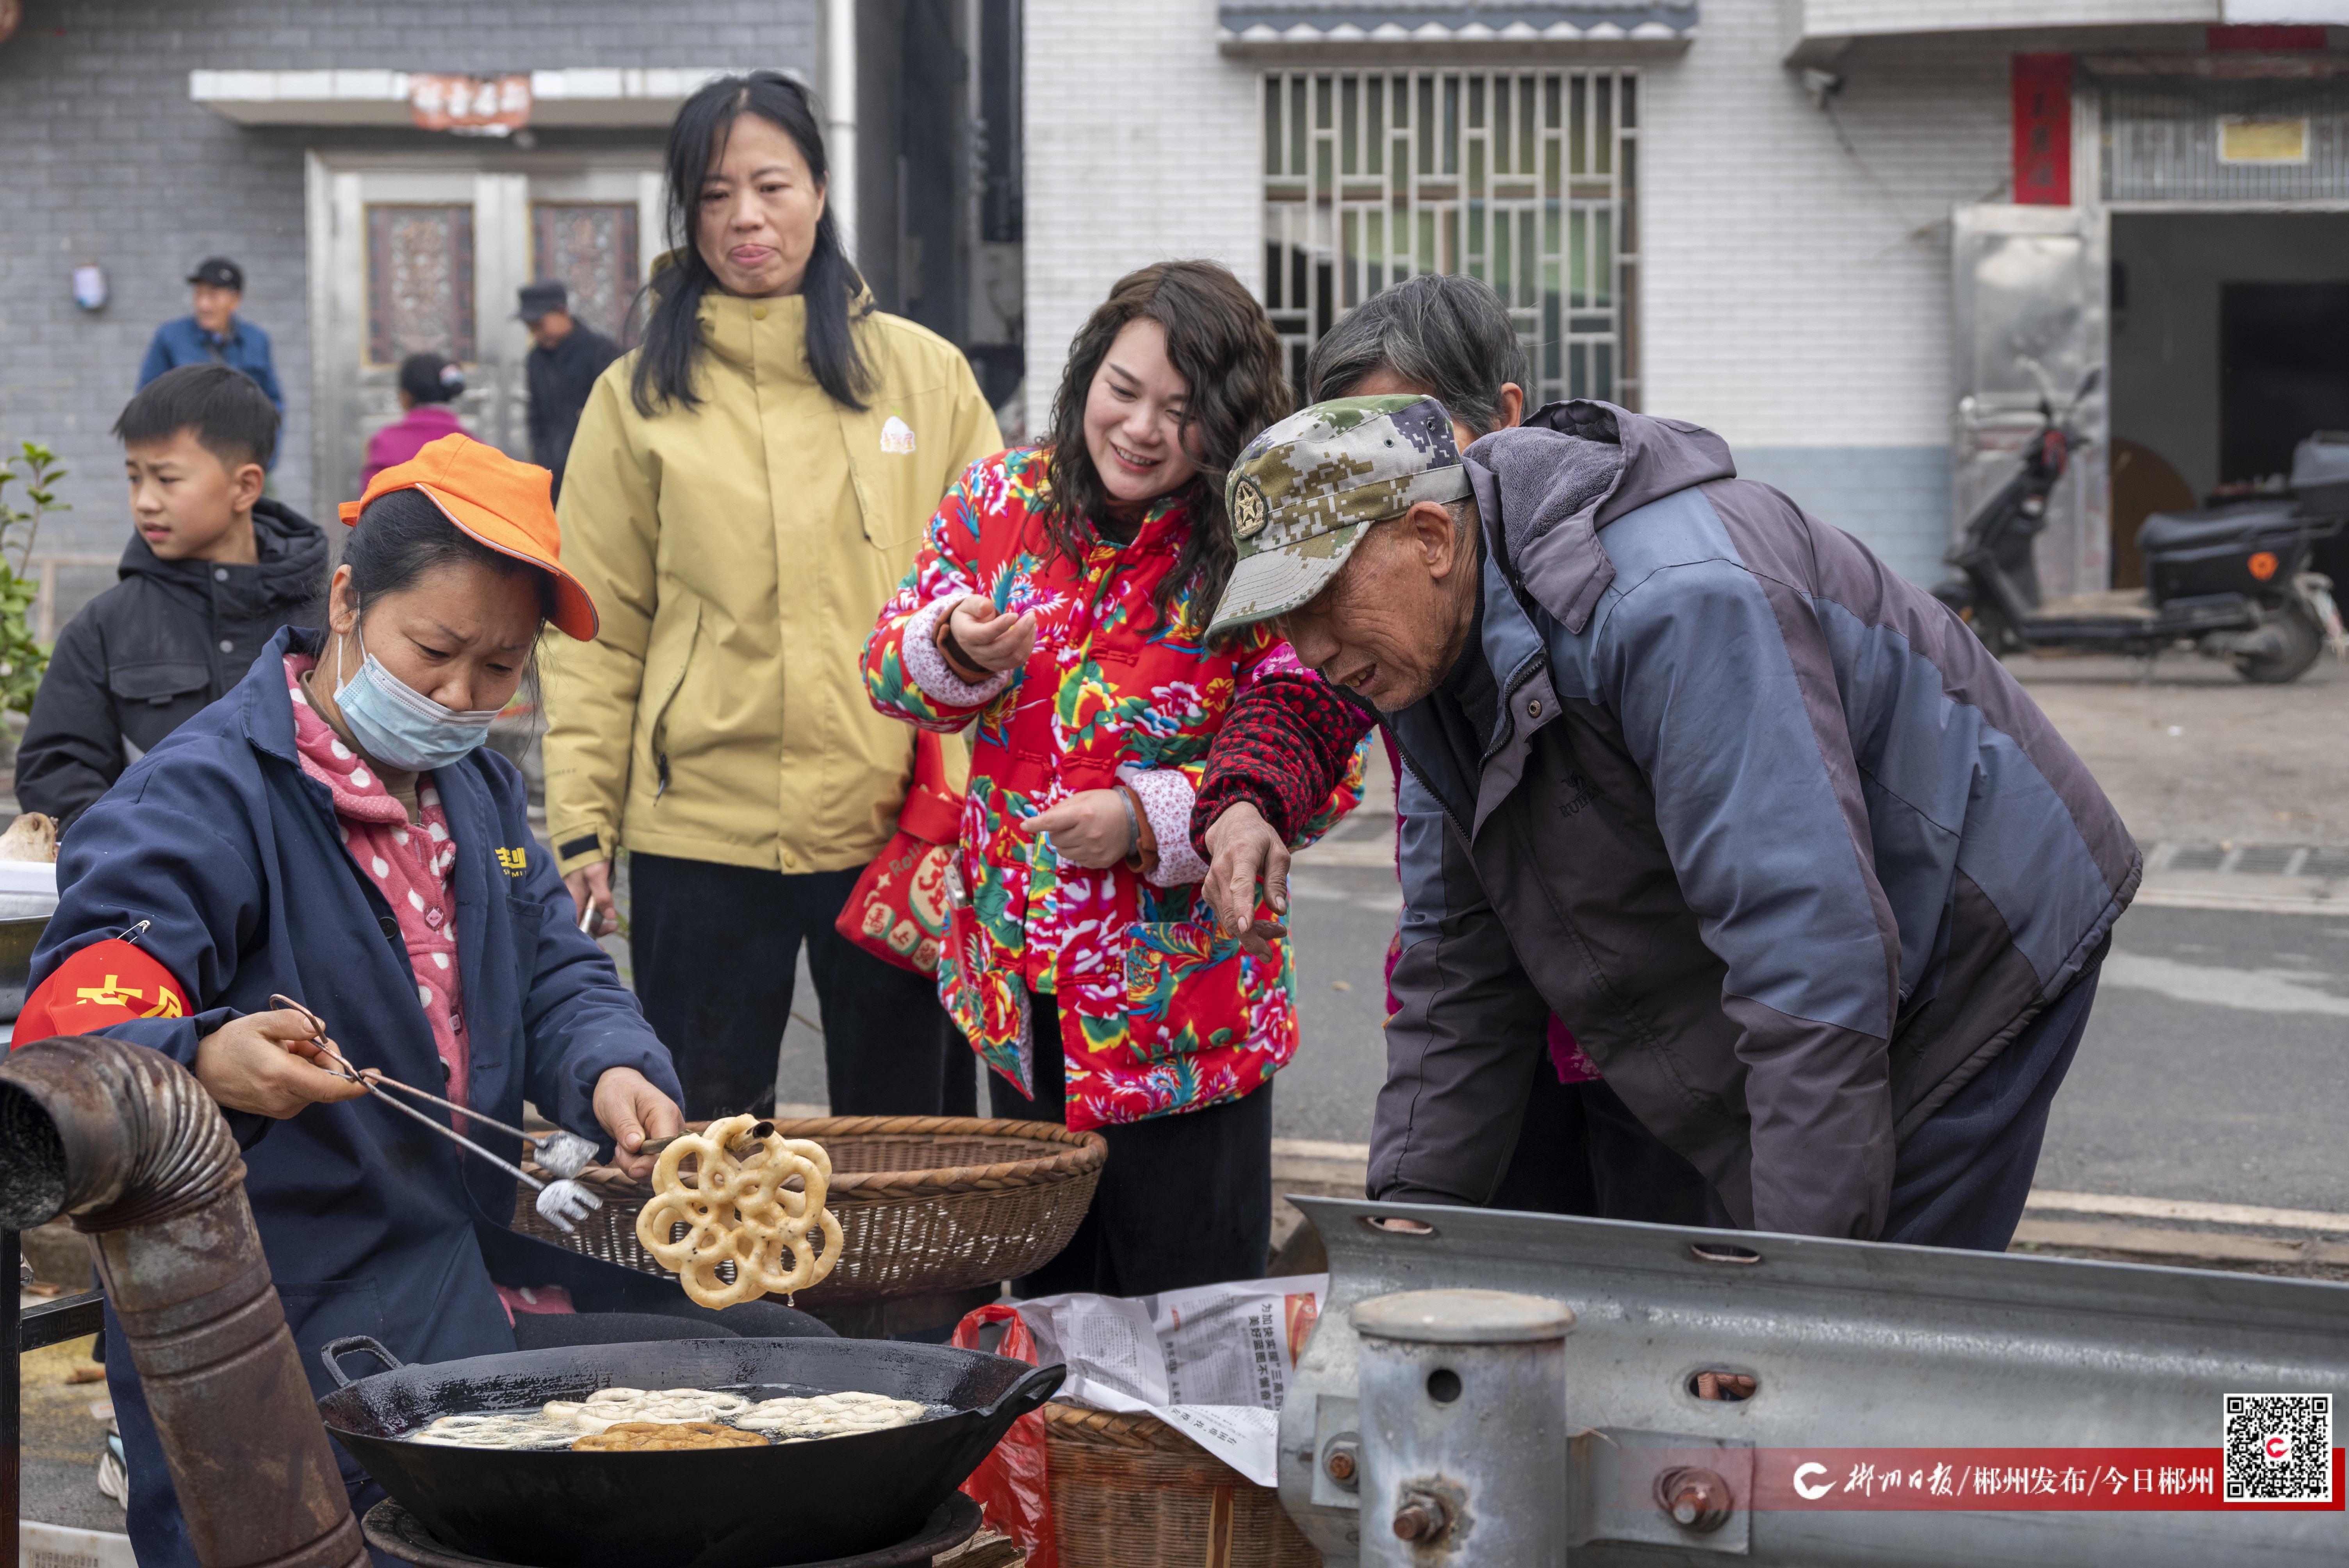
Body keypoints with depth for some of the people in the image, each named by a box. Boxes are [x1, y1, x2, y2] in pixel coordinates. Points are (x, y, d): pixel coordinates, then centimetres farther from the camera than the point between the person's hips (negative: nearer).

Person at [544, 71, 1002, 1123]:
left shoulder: (925, 376, 6)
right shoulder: (639, 397, 5)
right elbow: (597, 634, 3)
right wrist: (580, 824, -3)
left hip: (897, 829, 1)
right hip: (700, 836, 0)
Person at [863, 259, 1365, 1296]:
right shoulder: (1004, 499, 1)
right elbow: (889, 667, 6)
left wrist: (1149, 818, -22)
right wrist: (956, 649, -17)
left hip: (1182, 1013, -4)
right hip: (1017, 988, 4)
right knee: (1047, 1299, 18)